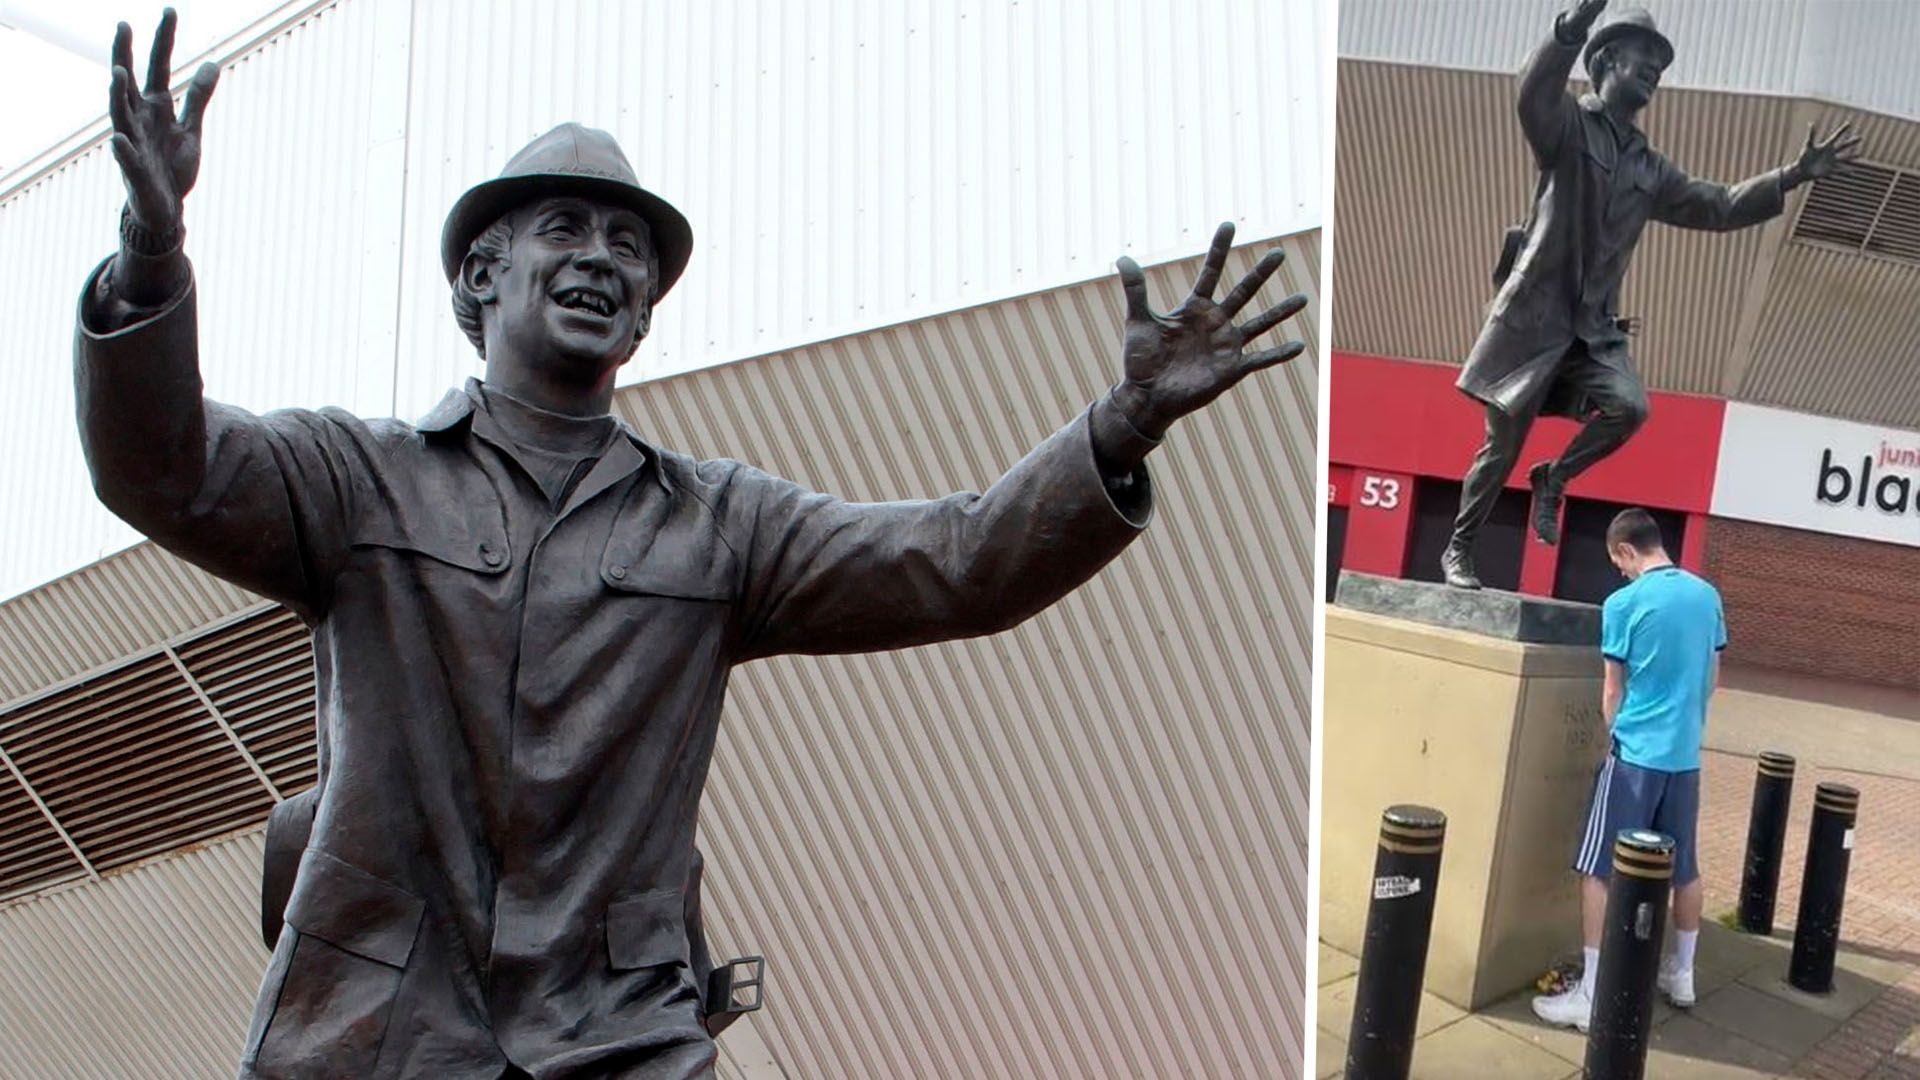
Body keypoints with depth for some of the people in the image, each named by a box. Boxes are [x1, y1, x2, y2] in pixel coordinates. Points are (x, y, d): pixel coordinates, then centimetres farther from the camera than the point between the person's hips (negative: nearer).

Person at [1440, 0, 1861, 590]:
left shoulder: (1650, 169, 16)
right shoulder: (1569, 126, -4)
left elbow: (1719, 206, 22)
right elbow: (1535, 92, -27)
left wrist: (1793, 175, 11)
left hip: (1595, 325, 5)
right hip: (1535, 314, -5)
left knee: (1629, 407, -21)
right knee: (1503, 444, -1)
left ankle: (1553, 478, 6)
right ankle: (1457, 549, 17)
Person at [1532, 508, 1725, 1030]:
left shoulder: (1624, 603, -10)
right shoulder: (1708, 596, 6)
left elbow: (1613, 691, -2)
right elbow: (1713, 679, 15)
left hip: (1636, 753, -6)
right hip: (1686, 754, 6)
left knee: (1598, 871, -2)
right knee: (1685, 868, 18)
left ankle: (1591, 995, -2)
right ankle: (1681, 974, 31)